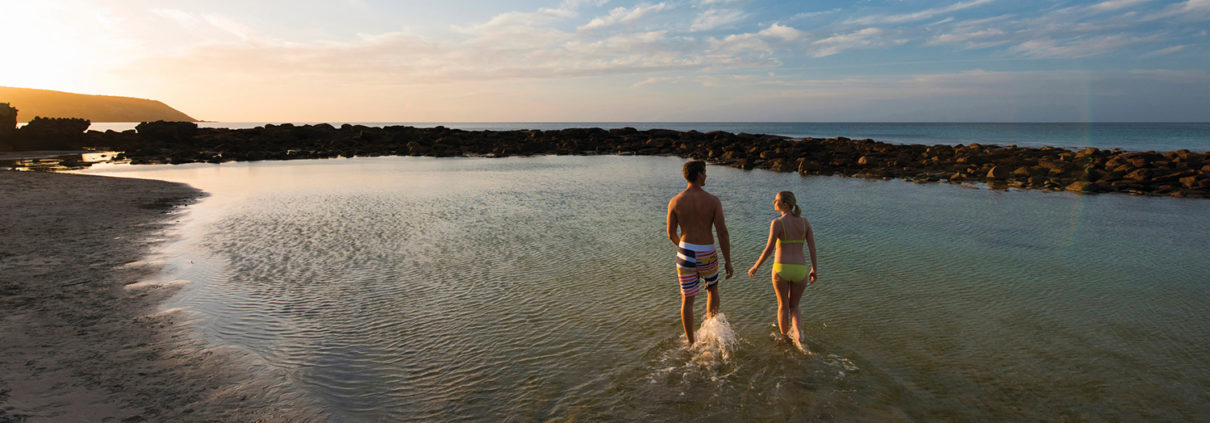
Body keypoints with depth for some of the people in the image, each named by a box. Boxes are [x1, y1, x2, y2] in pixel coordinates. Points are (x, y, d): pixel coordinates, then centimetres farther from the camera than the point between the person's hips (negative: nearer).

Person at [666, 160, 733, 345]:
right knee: (712, 289, 29)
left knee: (687, 300, 11)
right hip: (707, 256, 0)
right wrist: (728, 262, -2)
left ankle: (690, 343, 17)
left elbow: (671, 234, 1)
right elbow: (722, 233, -10)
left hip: (686, 254, 1)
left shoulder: (675, 202, -5)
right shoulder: (713, 201, -8)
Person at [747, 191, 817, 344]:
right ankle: (798, 331, -8)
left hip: (781, 269, -3)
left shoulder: (777, 222, -8)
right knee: (794, 307, 20)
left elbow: (769, 249, -13)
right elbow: (813, 248, 5)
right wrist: (814, 269, 16)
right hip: (800, 270, 3)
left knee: (783, 306, 18)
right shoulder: (805, 221, 6)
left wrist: (755, 267, -1)